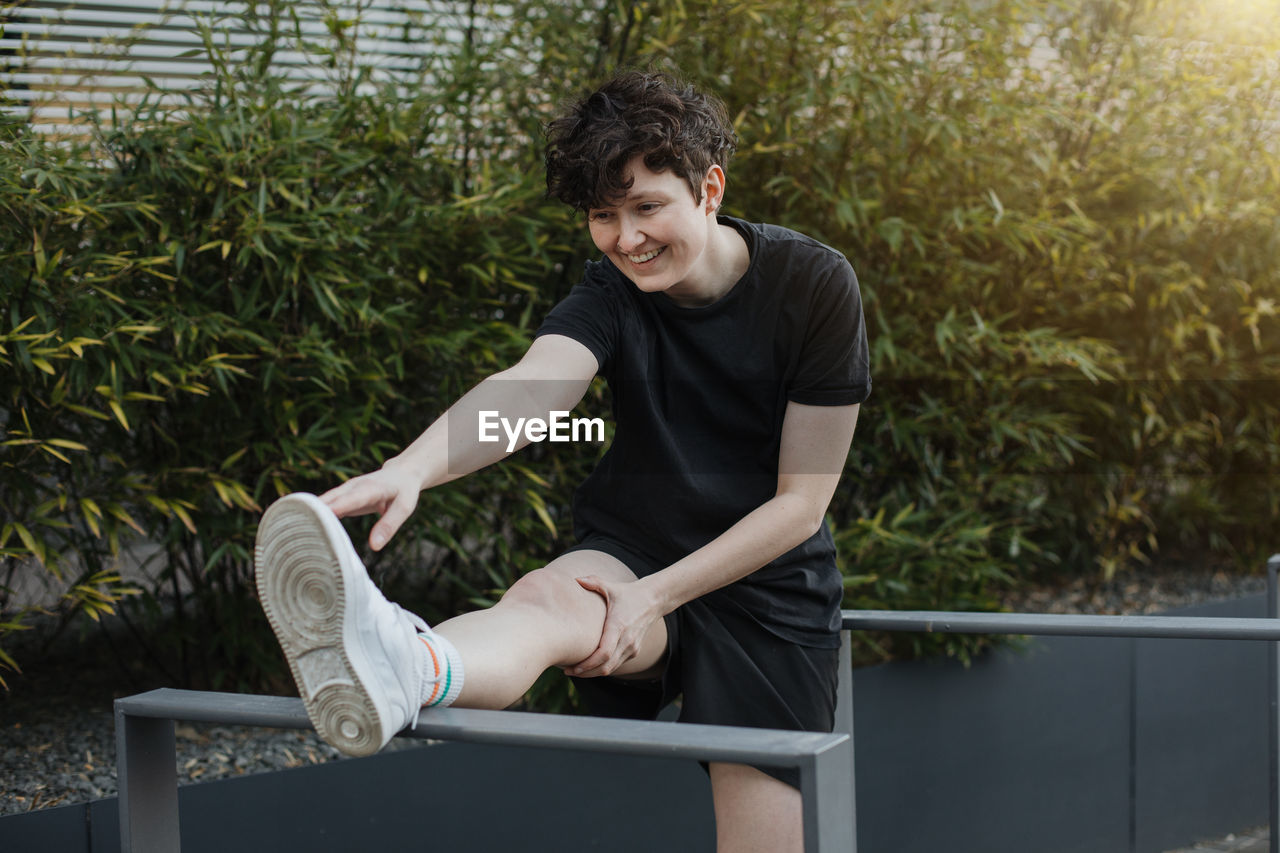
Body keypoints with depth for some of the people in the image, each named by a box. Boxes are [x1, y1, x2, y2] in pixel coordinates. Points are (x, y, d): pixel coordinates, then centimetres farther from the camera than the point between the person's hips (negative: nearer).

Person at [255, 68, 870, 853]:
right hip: (634, 550, -1)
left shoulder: (814, 286, -12)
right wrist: (411, 468, -51)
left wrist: (657, 595, -21)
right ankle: (395, 670, -68)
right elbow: (528, 389, -30)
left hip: (768, 588, 1)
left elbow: (800, 503, -11)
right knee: (547, 599, -35)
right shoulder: (612, 294, -8)